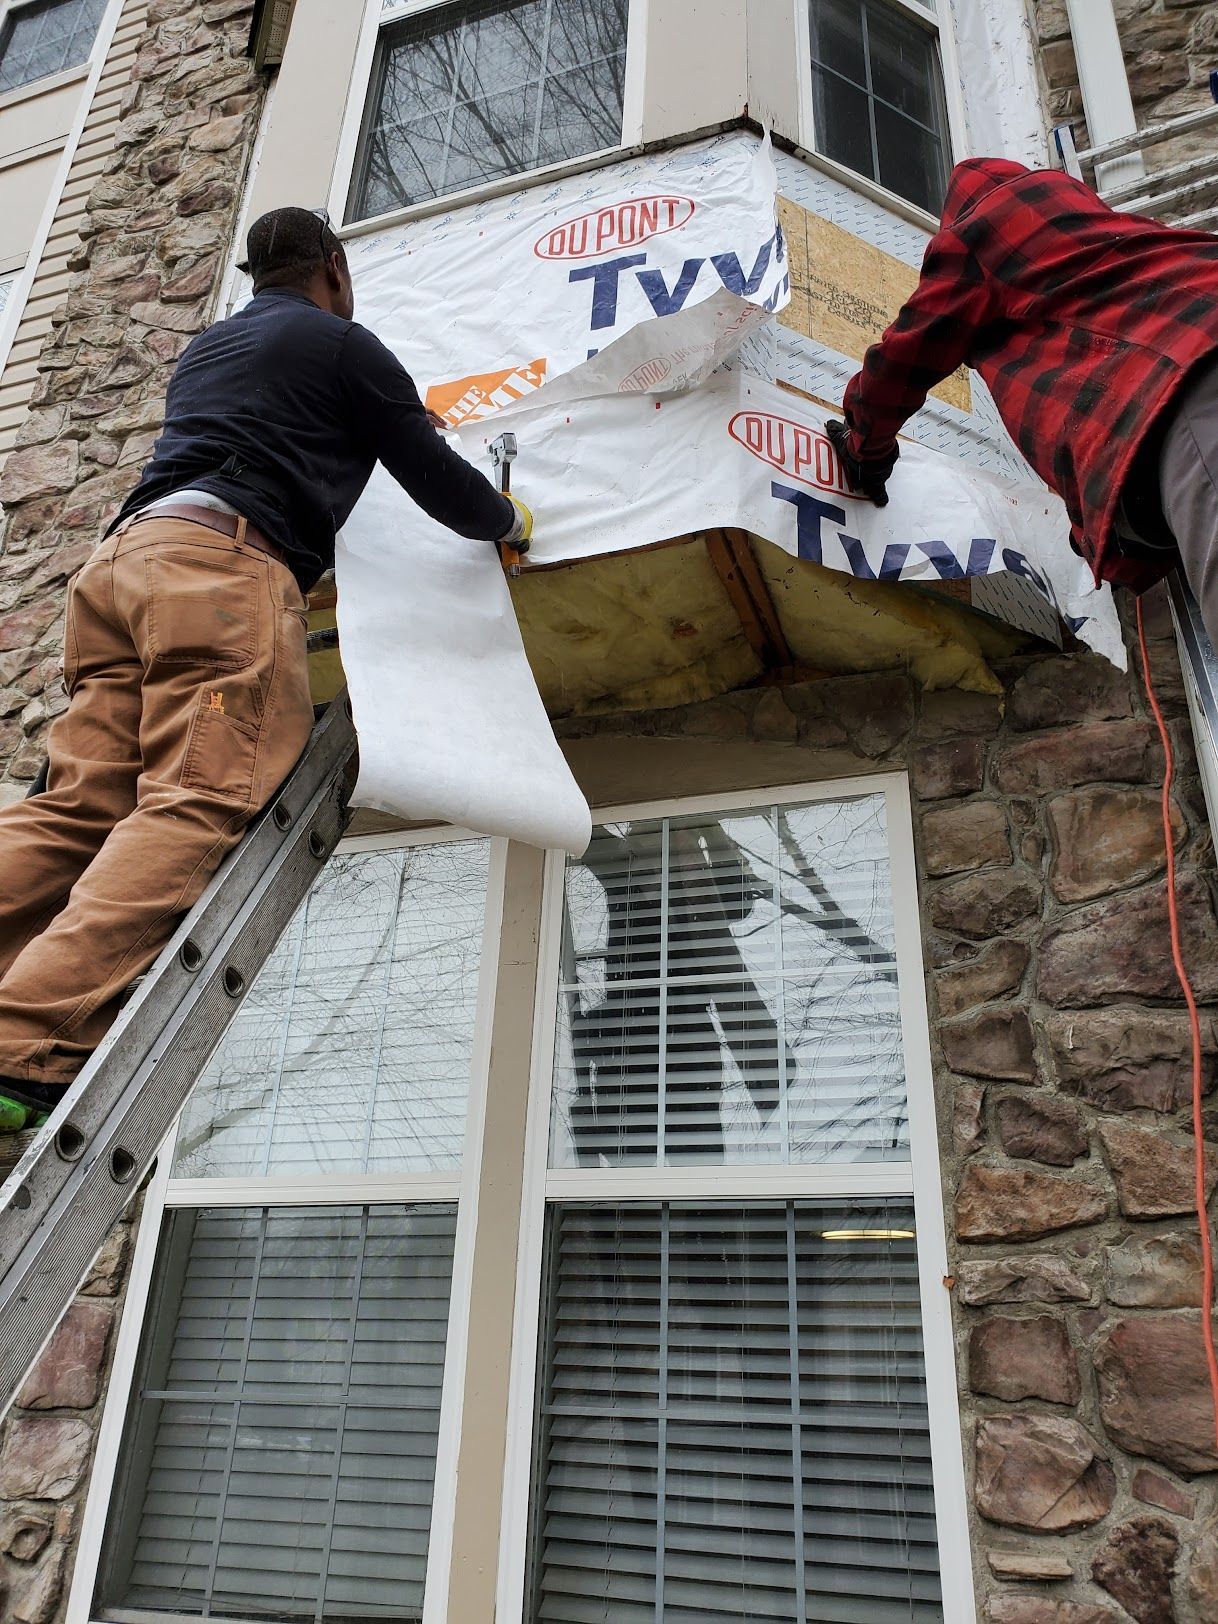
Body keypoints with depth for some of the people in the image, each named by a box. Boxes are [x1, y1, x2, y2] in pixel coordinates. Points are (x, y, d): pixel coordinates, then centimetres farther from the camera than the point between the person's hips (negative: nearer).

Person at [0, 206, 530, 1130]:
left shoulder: (207, 349, 36)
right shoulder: (344, 344, 15)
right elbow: (440, 482, 15)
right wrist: (511, 521, 35)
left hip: (126, 554, 8)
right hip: (225, 564, -8)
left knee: (78, 806, -2)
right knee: (194, 807, -19)